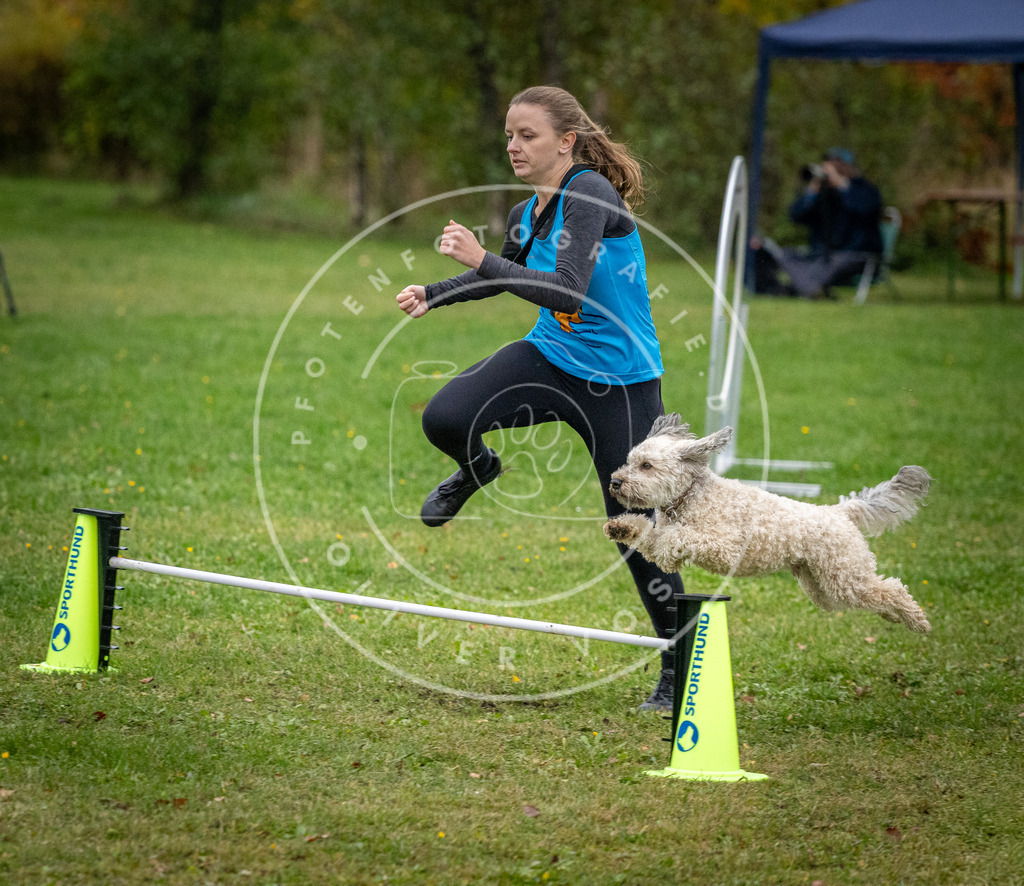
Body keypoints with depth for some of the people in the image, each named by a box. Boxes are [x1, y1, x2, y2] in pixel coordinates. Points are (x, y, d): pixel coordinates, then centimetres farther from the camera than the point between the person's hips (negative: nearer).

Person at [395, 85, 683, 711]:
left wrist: (483, 261, -34)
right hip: (552, 358, 6)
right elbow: (505, 275, 24)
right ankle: (477, 470, 20)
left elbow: (567, 289, -31)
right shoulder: (526, 214, 2)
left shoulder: (590, 193, -20)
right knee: (444, 419, -18)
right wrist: (433, 296, 12)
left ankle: (678, 665, 16)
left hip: (621, 382, -6)